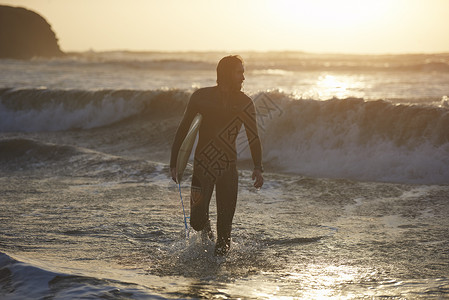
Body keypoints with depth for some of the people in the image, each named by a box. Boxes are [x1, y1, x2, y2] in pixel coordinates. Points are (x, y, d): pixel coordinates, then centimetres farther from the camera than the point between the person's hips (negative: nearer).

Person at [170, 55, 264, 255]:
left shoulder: (245, 103, 2)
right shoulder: (201, 97, -3)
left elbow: (253, 137, 5)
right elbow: (183, 130, 3)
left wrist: (258, 168, -8)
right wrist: (174, 164, -1)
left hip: (228, 168, 1)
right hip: (202, 166, -1)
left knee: (225, 222, -3)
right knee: (197, 221, -6)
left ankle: (221, 250, 25)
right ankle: (204, 225, 30)